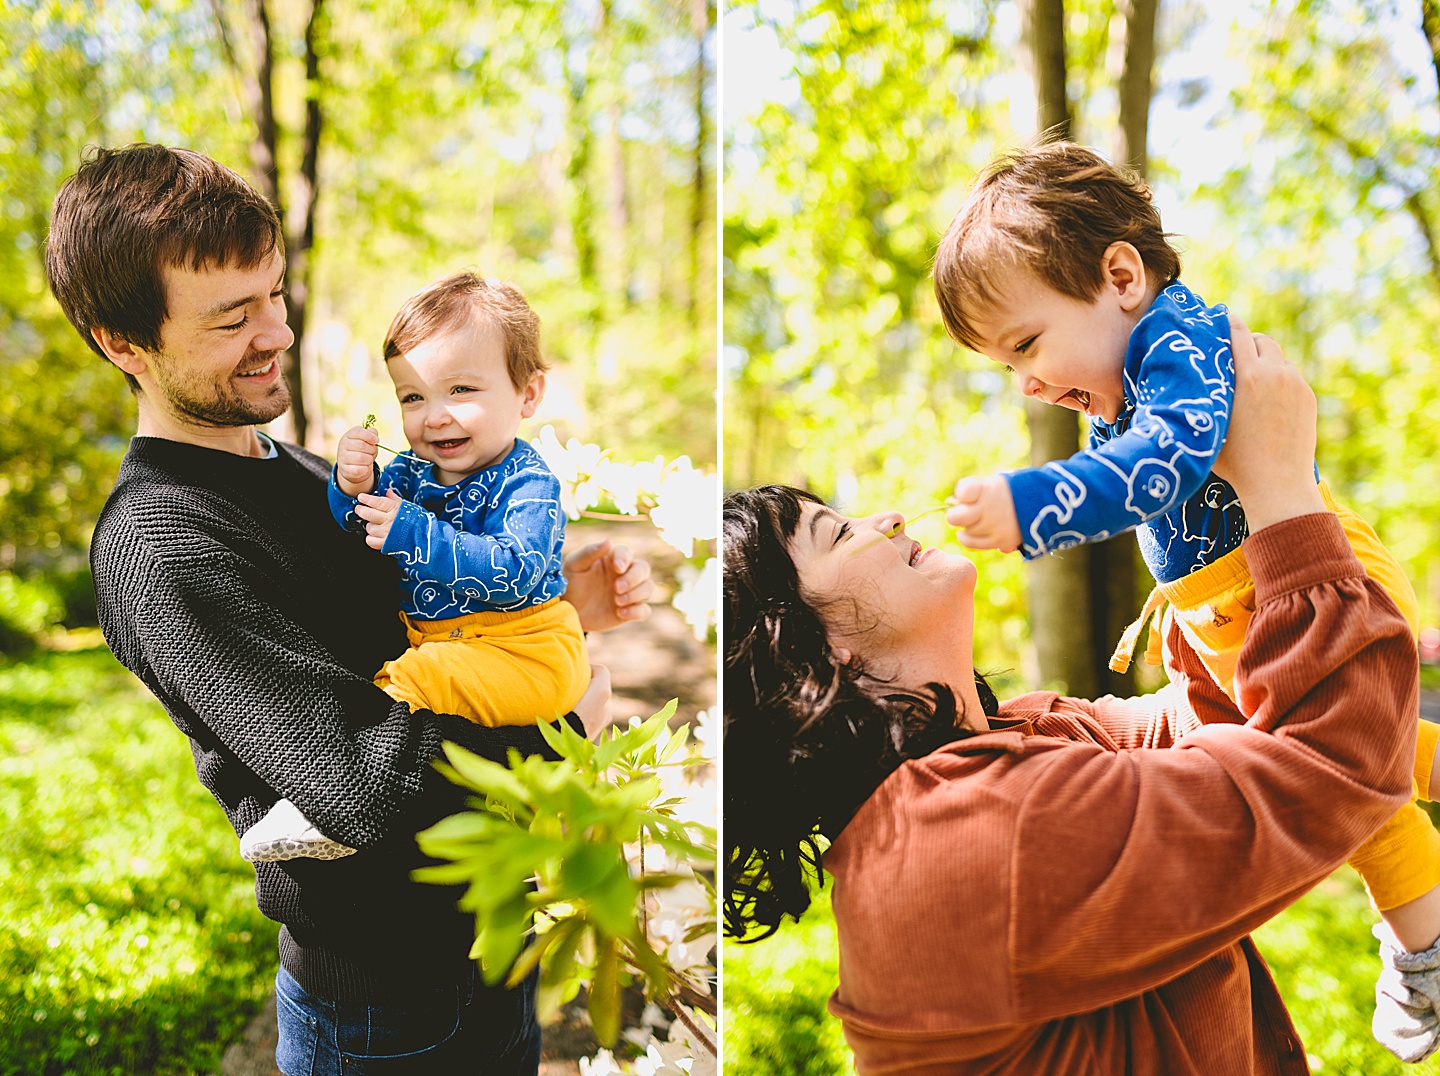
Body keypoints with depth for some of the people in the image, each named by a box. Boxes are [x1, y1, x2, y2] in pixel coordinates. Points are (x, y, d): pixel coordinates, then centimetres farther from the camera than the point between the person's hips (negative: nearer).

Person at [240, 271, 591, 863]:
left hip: (528, 649, -8)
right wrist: (351, 487, -10)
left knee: (418, 675, -30)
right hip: (423, 637, 9)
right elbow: (357, 534, 13)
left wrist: (412, 534, -32)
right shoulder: (409, 471, 9)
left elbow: (512, 572, -27)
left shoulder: (528, 484, -12)